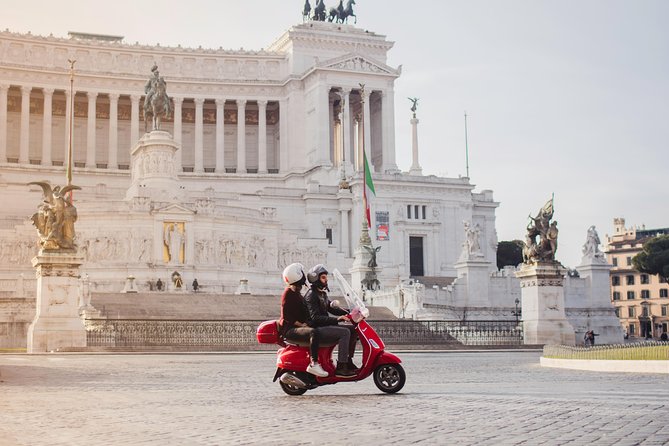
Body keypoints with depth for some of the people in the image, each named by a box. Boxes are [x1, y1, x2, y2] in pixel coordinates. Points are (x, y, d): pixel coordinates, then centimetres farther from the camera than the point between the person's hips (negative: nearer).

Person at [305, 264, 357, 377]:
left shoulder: (322, 293, 18)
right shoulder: (311, 295, -14)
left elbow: (330, 307, 21)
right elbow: (315, 318, -23)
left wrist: (348, 313, 6)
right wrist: (336, 319, -29)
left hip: (325, 326, 10)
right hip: (316, 329, -10)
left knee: (353, 329, 4)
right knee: (344, 332, -26)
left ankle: (348, 362, 5)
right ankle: (341, 368, -28)